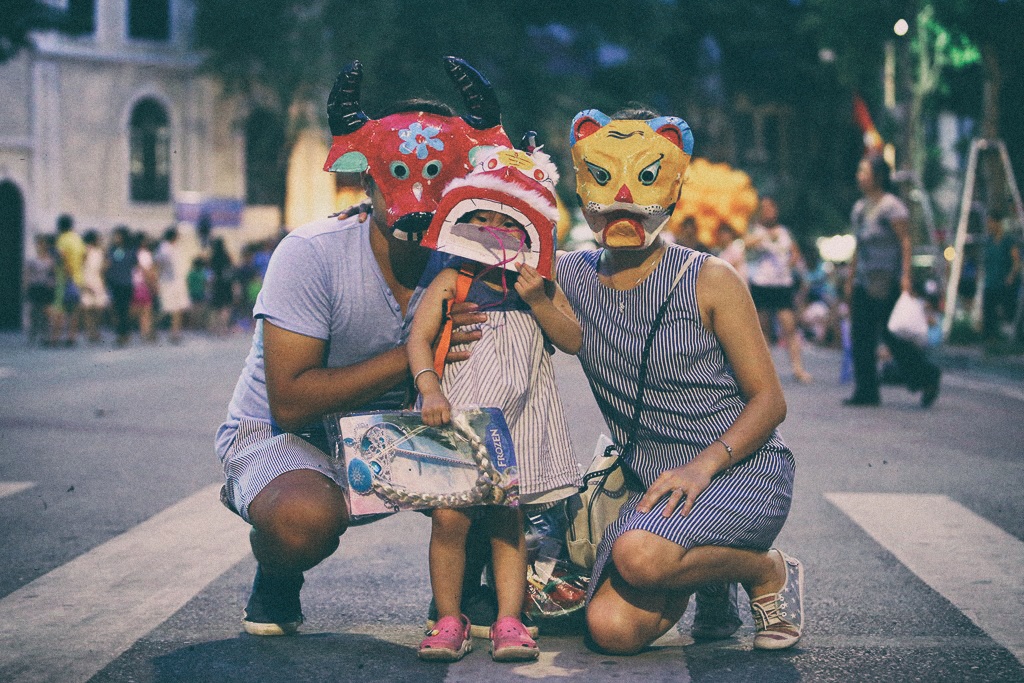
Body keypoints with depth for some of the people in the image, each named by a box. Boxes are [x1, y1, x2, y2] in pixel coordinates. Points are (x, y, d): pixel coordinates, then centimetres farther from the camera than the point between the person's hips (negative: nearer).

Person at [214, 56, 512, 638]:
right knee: (306, 519, -38)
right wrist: (415, 355, -31)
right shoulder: (311, 255, -23)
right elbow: (290, 404, -27)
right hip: (279, 437, -4)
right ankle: (277, 583, 1)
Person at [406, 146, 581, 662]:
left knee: (508, 520, 3)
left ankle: (509, 621, 6)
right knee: (449, 517, -7)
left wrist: (538, 302, -11)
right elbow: (418, 337, -6)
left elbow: (574, 341, 3)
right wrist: (430, 390, -21)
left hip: (517, 419, 2)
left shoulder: (542, 287, 9)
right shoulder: (451, 281, 2)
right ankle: (449, 619, 5)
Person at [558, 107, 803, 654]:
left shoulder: (708, 281, -6)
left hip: (744, 470, -4)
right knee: (611, 630, -18)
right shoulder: (570, 277, 4)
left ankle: (768, 574, -4)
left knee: (640, 556, -34)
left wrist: (704, 464, -23)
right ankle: (704, 569, 14)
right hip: (654, 485, 5)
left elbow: (769, 398, -7)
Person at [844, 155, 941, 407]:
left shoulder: (891, 205, -8)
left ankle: (927, 376, 6)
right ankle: (866, 392, 8)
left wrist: (906, 276, -23)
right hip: (864, 283, 8)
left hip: (887, 282, -8)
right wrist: (851, 278, 20)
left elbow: (905, 241, -14)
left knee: (891, 334, -9)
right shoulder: (859, 207, 17)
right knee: (861, 337, 4)